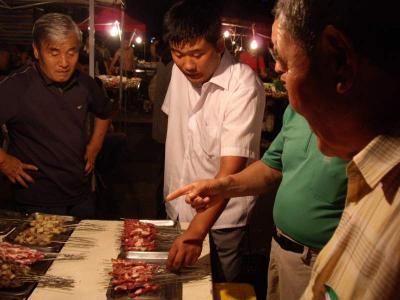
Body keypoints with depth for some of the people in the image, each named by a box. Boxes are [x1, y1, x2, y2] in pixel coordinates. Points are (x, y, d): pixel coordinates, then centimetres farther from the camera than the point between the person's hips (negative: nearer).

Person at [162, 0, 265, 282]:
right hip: (178, 210, 6)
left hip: (222, 218, -6)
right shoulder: (179, 71, -5)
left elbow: (231, 168, -29)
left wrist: (196, 231, -35)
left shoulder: (244, 86, -25)